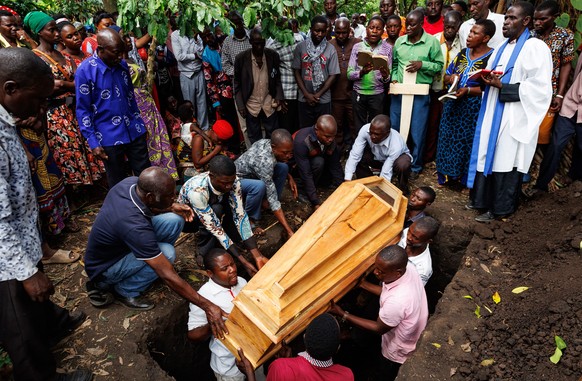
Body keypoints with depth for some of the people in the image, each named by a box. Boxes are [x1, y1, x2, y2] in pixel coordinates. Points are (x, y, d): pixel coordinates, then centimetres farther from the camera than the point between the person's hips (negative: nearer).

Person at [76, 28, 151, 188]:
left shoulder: (122, 65, 3)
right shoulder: (85, 71, -12)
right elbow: (83, 110, -10)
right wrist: (93, 142, -12)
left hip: (134, 131, 4)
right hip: (110, 137, -4)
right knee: (118, 183, 13)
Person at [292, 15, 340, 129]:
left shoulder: (330, 49, -2)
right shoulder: (300, 47, 0)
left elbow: (333, 75, -2)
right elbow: (297, 71, 2)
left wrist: (318, 95, -9)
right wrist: (307, 94, -6)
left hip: (323, 100, -1)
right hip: (304, 99, 1)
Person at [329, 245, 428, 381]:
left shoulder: (397, 301, -46)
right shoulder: (408, 267, -23)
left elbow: (379, 328, -25)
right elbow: (387, 292, -2)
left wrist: (342, 314, -24)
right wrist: (361, 283, -5)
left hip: (400, 351, -6)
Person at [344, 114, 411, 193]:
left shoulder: (396, 145, -39)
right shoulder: (365, 130, -33)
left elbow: (386, 174, -35)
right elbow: (354, 155, -31)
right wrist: (347, 180, -37)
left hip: (398, 156, -3)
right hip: (376, 156, 3)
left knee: (402, 166, -37)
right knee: (358, 157, -25)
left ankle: (402, 191, -5)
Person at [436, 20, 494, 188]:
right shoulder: (463, 53, 9)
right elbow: (446, 76, 14)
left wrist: (468, 90, -25)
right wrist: (450, 78, -8)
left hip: (474, 109, -6)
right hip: (453, 105, 6)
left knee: (468, 141, 2)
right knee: (448, 139, 11)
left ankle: (465, 178, 18)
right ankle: (447, 174, 27)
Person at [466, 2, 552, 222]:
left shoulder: (536, 47, -8)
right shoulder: (502, 49, 17)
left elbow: (539, 87, -15)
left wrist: (502, 86, -19)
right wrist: (487, 80, 1)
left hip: (514, 118, -8)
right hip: (493, 114, 8)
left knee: (505, 162, -1)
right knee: (488, 157, 11)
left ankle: (499, 208, 11)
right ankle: (483, 199, 24)